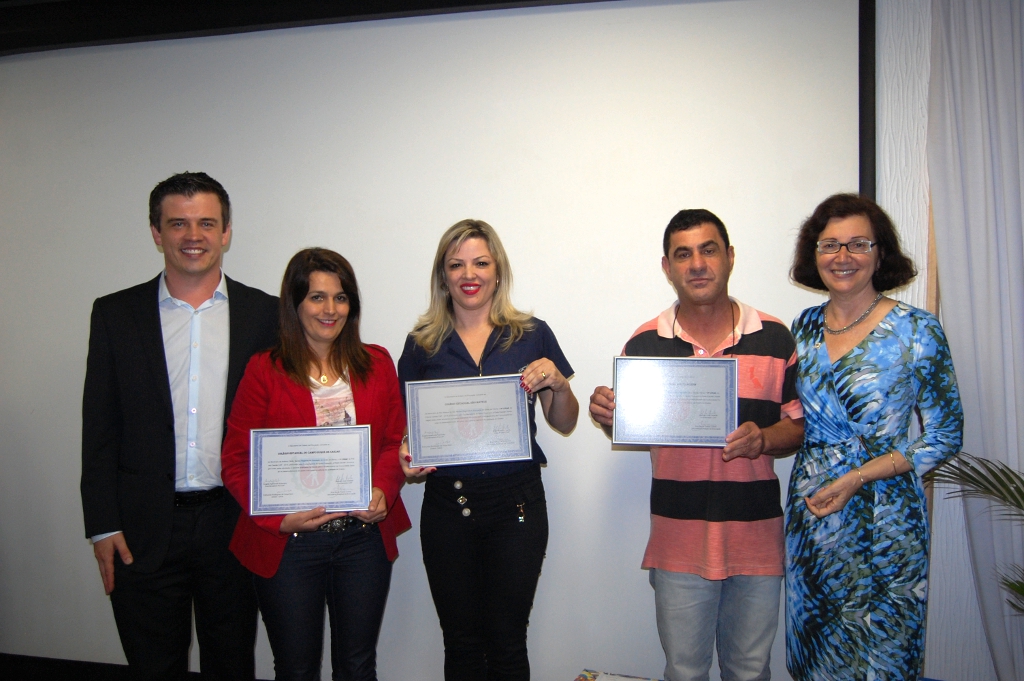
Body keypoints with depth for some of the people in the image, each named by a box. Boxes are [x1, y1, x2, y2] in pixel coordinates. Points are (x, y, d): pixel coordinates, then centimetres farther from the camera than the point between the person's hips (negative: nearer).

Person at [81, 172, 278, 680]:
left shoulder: (265, 314, 1)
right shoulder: (115, 314, 3)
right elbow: (99, 428, 3)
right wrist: (102, 525, -2)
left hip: (234, 523, 0)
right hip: (144, 529, 0)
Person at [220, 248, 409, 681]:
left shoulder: (377, 365, 5)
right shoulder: (264, 371, -4)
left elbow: (395, 441, 7)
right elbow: (236, 461, -5)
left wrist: (383, 490, -13)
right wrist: (278, 517, -18)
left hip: (364, 537, 2)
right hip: (288, 543, -2)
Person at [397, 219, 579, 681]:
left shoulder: (532, 336, 3)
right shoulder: (422, 344, 5)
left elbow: (565, 424, 8)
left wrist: (558, 383, -12)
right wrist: (407, 454, -9)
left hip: (516, 503, -1)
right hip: (447, 504, 1)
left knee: (507, 641, 7)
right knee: (461, 642, 11)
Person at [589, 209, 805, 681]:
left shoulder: (774, 338, 0)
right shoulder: (643, 343, 0)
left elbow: (800, 425, 4)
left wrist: (763, 439, -17)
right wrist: (606, 416, -14)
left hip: (756, 536, 1)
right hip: (679, 540, 0)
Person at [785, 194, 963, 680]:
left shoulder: (917, 330, -10)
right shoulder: (804, 327, 4)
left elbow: (945, 437, -9)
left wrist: (854, 479, -16)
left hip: (883, 517, -4)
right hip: (808, 512, 4)